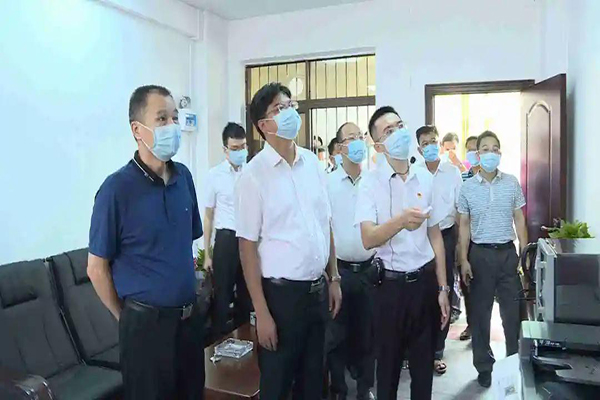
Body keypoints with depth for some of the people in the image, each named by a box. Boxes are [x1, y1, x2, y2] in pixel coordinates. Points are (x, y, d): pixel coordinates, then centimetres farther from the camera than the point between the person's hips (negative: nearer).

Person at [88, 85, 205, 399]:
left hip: (190, 316, 5)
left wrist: (190, 303, 12)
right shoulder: (117, 188, -15)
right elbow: (97, 268, -8)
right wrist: (126, 318, -1)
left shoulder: (184, 176, 1)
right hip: (146, 322, -5)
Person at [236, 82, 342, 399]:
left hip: (317, 289, 5)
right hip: (281, 292, -5)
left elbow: (326, 226, 11)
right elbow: (247, 245, -11)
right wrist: (261, 312, -13)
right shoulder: (254, 173, -11)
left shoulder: (312, 162, 5)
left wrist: (333, 279, 10)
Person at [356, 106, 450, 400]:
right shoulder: (370, 183, -10)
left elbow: (435, 237, 7)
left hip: (425, 281, 3)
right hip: (391, 284, -3)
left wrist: (442, 288, 6)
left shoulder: (426, 180, 3)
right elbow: (368, 240, -21)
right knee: (388, 362, 14)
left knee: (424, 362, 17)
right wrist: (400, 221, -40)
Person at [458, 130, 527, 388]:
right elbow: (464, 226, 2)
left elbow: (519, 221, 6)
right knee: (480, 313, 8)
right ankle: (484, 366, 23)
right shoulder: (467, 187, -1)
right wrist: (464, 260, -3)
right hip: (480, 254, -1)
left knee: (514, 311, 7)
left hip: (507, 252, 1)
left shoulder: (512, 183, 2)